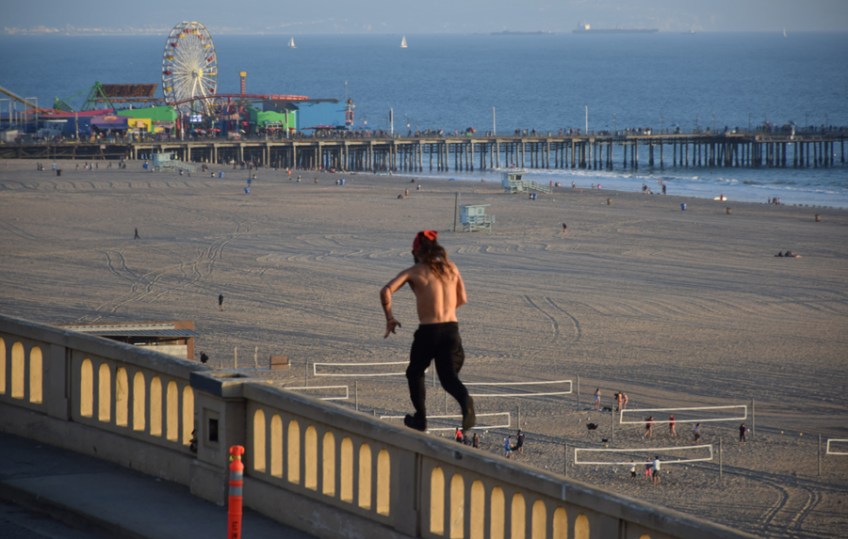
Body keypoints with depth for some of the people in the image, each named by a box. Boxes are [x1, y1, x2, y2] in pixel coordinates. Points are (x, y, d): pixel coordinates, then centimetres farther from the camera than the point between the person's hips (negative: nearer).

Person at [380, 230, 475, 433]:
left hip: (428, 331, -3)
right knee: (449, 376, 6)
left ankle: (420, 418, 25)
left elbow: (386, 291, -13)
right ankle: (465, 401, -27)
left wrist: (389, 318, -1)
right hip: (451, 329, 3)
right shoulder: (451, 268, 10)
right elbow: (462, 299, 18)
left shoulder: (414, 272, -1)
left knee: (415, 373, 22)